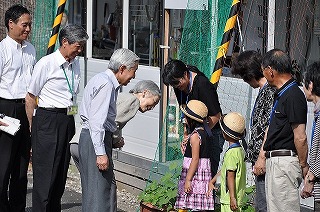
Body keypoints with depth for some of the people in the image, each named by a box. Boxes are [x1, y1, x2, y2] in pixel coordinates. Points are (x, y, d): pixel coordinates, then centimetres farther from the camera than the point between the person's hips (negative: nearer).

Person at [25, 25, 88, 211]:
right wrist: (33, 126, -3)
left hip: (68, 121, 7)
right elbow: (30, 98, -5)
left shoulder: (75, 63, 11)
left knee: (61, 174, 11)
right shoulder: (46, 64, -10)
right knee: (45, 173, -6)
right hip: (47, 120, -7)